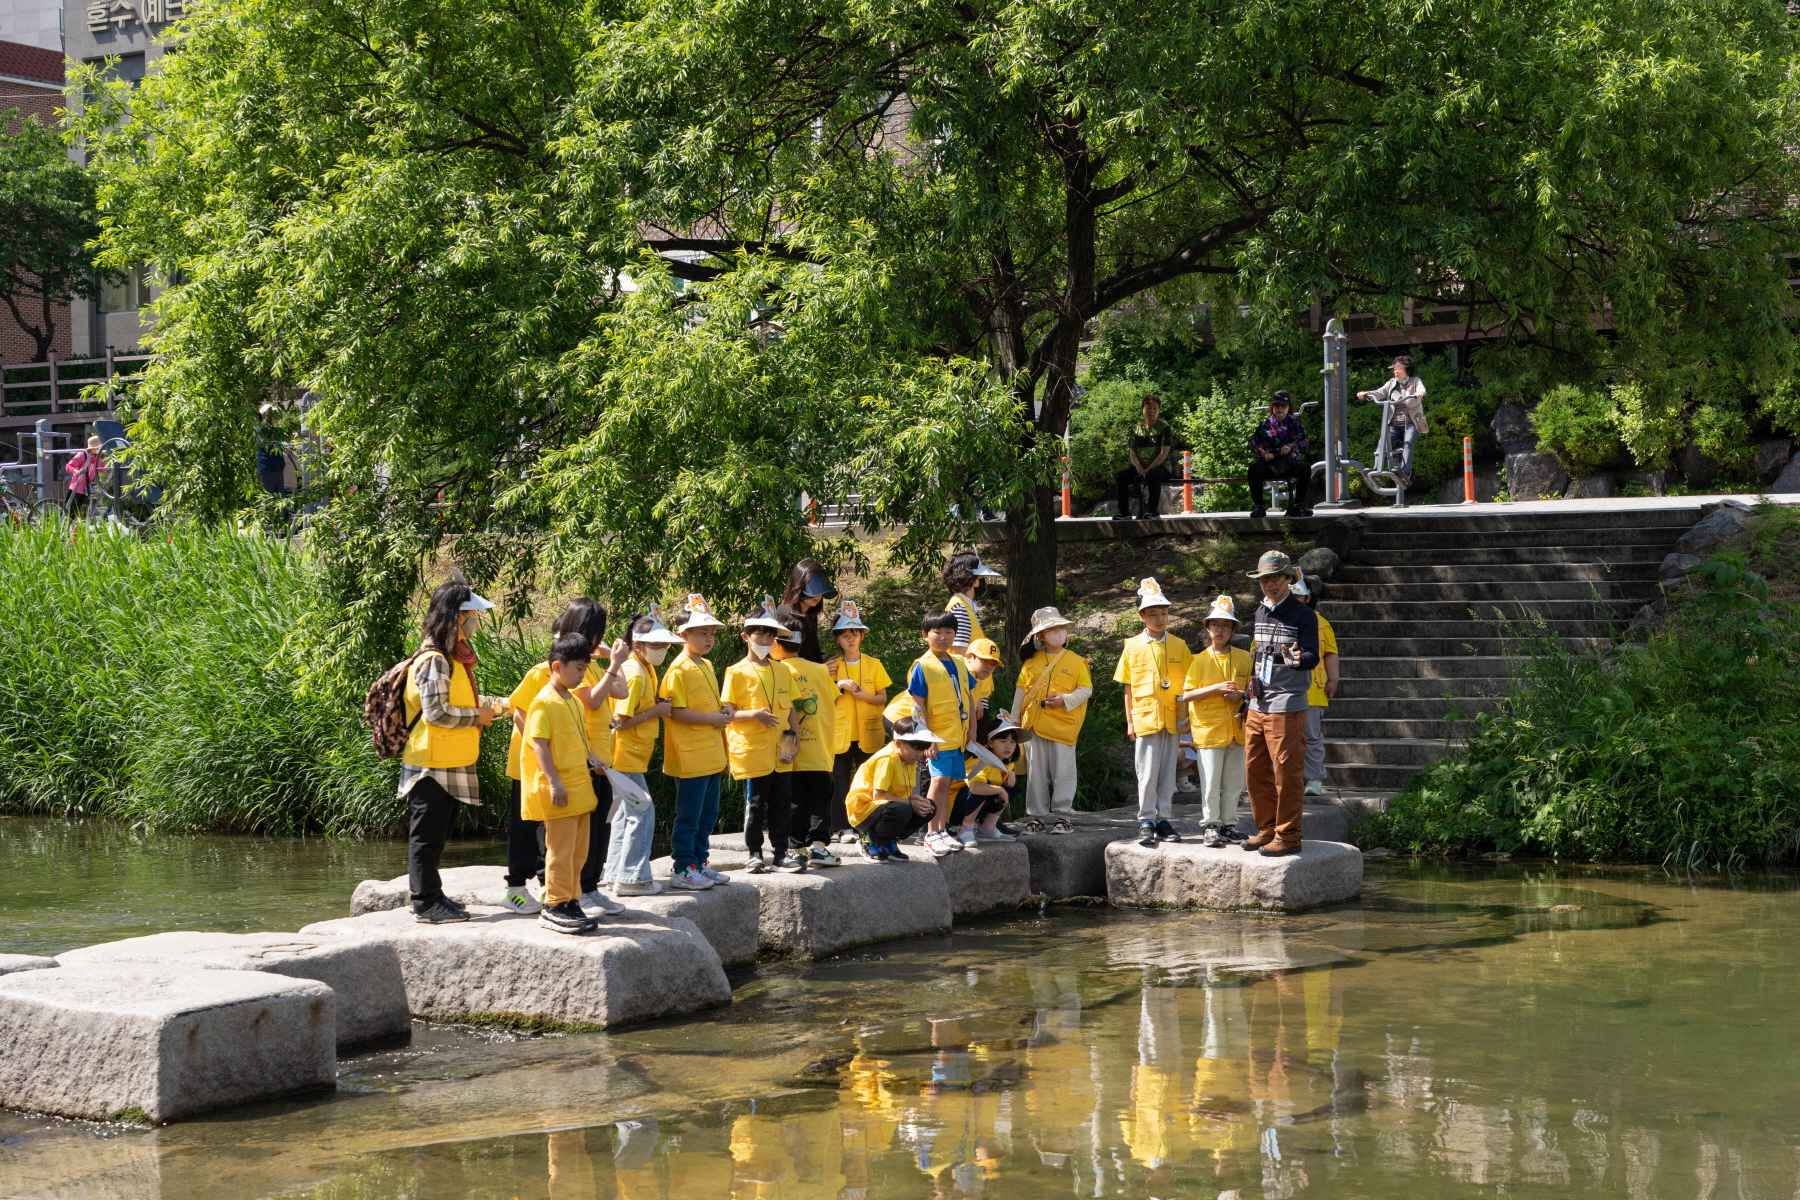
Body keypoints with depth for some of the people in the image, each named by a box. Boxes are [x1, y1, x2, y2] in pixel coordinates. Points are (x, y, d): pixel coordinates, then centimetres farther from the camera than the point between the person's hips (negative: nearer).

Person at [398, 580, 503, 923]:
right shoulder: (434, 660, -19)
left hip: (450, 765, 10)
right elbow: (437, 711, -24)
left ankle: (429, 894, 26)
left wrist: (501, 704, 11)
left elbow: (465, 699, 22)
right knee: (427, 834, -2)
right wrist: (478, 717, -14)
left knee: (437, 833, 17)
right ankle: (426, 904, 3)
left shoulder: (453, 657, 13)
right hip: (433, 764, -10)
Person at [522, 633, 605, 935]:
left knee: (579, 850, 13)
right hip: (560, 791, -9)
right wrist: (554, 782, -23)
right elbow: (538, 743, -18)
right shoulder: (544, 702, -14)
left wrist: (590, 757, 8)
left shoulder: (573, 700, 13)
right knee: (561, 850, -4)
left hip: (580, 788, 9)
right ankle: (554, 908, 3)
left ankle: (570, 901, 22)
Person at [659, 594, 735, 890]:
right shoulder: (679, 670, -14)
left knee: (708, 815, 15)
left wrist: (724, 708, 6)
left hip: (711, 754, 9)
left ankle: (698, 863, 24)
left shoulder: (706, 666, 14)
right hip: (690, 756, -9)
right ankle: (682, 870, 4)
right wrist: (711, 718, -19)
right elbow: (674, 711, -20)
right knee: (689, 816, -3)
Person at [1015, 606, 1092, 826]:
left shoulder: (1076, 661, 2)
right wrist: (1015, 719, 14)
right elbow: (1021, 691, 15)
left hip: (1063, 724, -2)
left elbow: (1086, 689, 0)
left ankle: (1062, 815, 7)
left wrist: (1065, 700, -14)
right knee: (1036, 773, 7)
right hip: (1034, 725, 2)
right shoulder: (1031, 662, 9)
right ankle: (1036, 815, 14)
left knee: (1063, 772, -1)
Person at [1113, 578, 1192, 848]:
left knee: (1168, 773, 6)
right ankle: (1146, 822, 3)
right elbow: (1128, 687, 6)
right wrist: (1129, 722, 2)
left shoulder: (1179, 646, 5)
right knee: (1147, 773, -3)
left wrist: (1186, 715, -2)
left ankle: (1163, 820, 12)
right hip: (1145, 718, -1)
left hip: (1173, 720, 2)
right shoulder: (1133, 647, 2)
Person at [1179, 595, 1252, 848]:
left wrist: (1241, 695, -7)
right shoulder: (1199, 660, -1)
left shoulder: (1243, 658, 6)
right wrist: (1216, 688, -15)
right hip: (1208, 729, -3)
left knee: (1233, 783, 8)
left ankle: (1228, 825, 19)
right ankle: (1210, 826, 5)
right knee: (1210, 784, -4)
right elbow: (1186, 695, -4)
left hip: (1236, 730, 3)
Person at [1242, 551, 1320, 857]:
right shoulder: (1260, 613, 14)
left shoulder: (1302, 615, -6)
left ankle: (1288, 836, 2)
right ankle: (1267, 829, 21)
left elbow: (1313, 657, -15)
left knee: (1286, 773, -5)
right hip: (1257, 705, 7)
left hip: (1287, 706, -7)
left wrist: (1299, 659, -37)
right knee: (1255, 772, 10)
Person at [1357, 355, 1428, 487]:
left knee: (1407, 442, -31)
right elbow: (1379, 393, 2)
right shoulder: (1392, 383, 17)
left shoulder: (1415, 381, 8)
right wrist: (1366, 394, -19)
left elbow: (1421, 390, -13)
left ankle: (1405, 472, -46)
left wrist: (1420, 394, -39)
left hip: (1411, 423, -3)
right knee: (1383, 441, -27)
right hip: (1394, 424, 3)